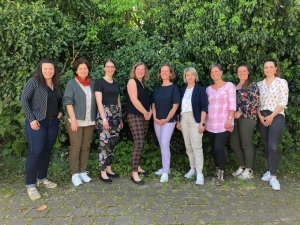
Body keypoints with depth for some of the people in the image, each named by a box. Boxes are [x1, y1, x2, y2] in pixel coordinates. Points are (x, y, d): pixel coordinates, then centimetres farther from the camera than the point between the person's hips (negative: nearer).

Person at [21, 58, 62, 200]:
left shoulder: (56, 84, 10)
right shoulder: (34, 82, -8)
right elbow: (24, 100, -10)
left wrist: (60, 111, 5)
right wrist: (31, 119, -15)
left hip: (53, 122, 6)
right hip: (37, 122, -6)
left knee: (47, 151, 11)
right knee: (35, 152, -7)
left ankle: (42, 178, 25)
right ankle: (30, 184, 3)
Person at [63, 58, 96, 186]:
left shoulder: (92, 84, 10)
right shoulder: (72, 83, -2)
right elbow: (68, 102, -9)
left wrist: (96, 119, 7)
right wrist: (73, 120, -16)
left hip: (89, 121, 4)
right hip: (76, 120, -4)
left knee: (86, 146, 8)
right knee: (75, 147, -1)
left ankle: (83, 172, 19)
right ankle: (74, 174, 10)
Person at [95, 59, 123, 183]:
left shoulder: (116, 84, 16)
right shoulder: (99, 82, -4)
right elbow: (99, 102, -12)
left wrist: (120, 118, 16)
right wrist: (104, 118, -19)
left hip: (116, 114, 7)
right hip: (104, 113, -7)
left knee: (113, 143, 9)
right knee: (104, 143, -6)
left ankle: (109, 169, 20)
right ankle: (102, 172, 4)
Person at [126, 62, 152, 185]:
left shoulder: (143, 84, 17)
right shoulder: (132, 81, -6)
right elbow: (134, 100, -16)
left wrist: (149, 112, 1)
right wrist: (145, 112, -11)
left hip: (144, 117, 8)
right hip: (134, 116, -8)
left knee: (141, 143, 11)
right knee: (138, 144, -13)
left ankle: (138, 167, 23)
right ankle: (134, 174, -8)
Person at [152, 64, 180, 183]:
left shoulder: (174, 88, -4)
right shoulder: (157, 89, 11)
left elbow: (175, 106, -9)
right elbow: (153, 104, 10)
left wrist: (167, 119, -14)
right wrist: (155, 118, -4)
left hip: (169, 121, -5)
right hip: (157, 121, 5)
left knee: (164, 144, -12)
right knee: (162, 145, 11)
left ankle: (166, 172, -1)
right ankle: (165, 167, 25)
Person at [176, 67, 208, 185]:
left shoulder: (200, 89, -1)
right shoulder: (182, 90, 12)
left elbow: (204, 107, -7)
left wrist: (202, 123, -15)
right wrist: (178, 121, 10)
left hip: (195, 119, -5)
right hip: (184, 119, 5)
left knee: (196, 146, -10)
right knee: (188, 146, 9)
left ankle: (199, 173, -6)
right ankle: (192, 168, 21)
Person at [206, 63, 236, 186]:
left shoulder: (229, 85, 0)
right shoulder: (208, 89, 14)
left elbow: (232, 104, -6)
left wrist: (229, 119, -16)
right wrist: (204, 121, 9)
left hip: (223, 123, -5)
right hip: (210, 124, 5)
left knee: (219, 148, -14)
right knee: (213, 149, 9)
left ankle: (221, 174, 2)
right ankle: (218, 171, 24)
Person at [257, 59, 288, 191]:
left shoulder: (282, 82, -2)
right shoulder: (259, 84, 9)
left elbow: (284, 102, -8)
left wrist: (271, 116, -13)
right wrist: (260, 116, -6)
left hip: (277, 117, -4)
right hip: (262, 118, 4)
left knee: (273, 147, -12)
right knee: (267, 146, 10)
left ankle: (273, 176, -6)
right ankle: (271, 170, 23)